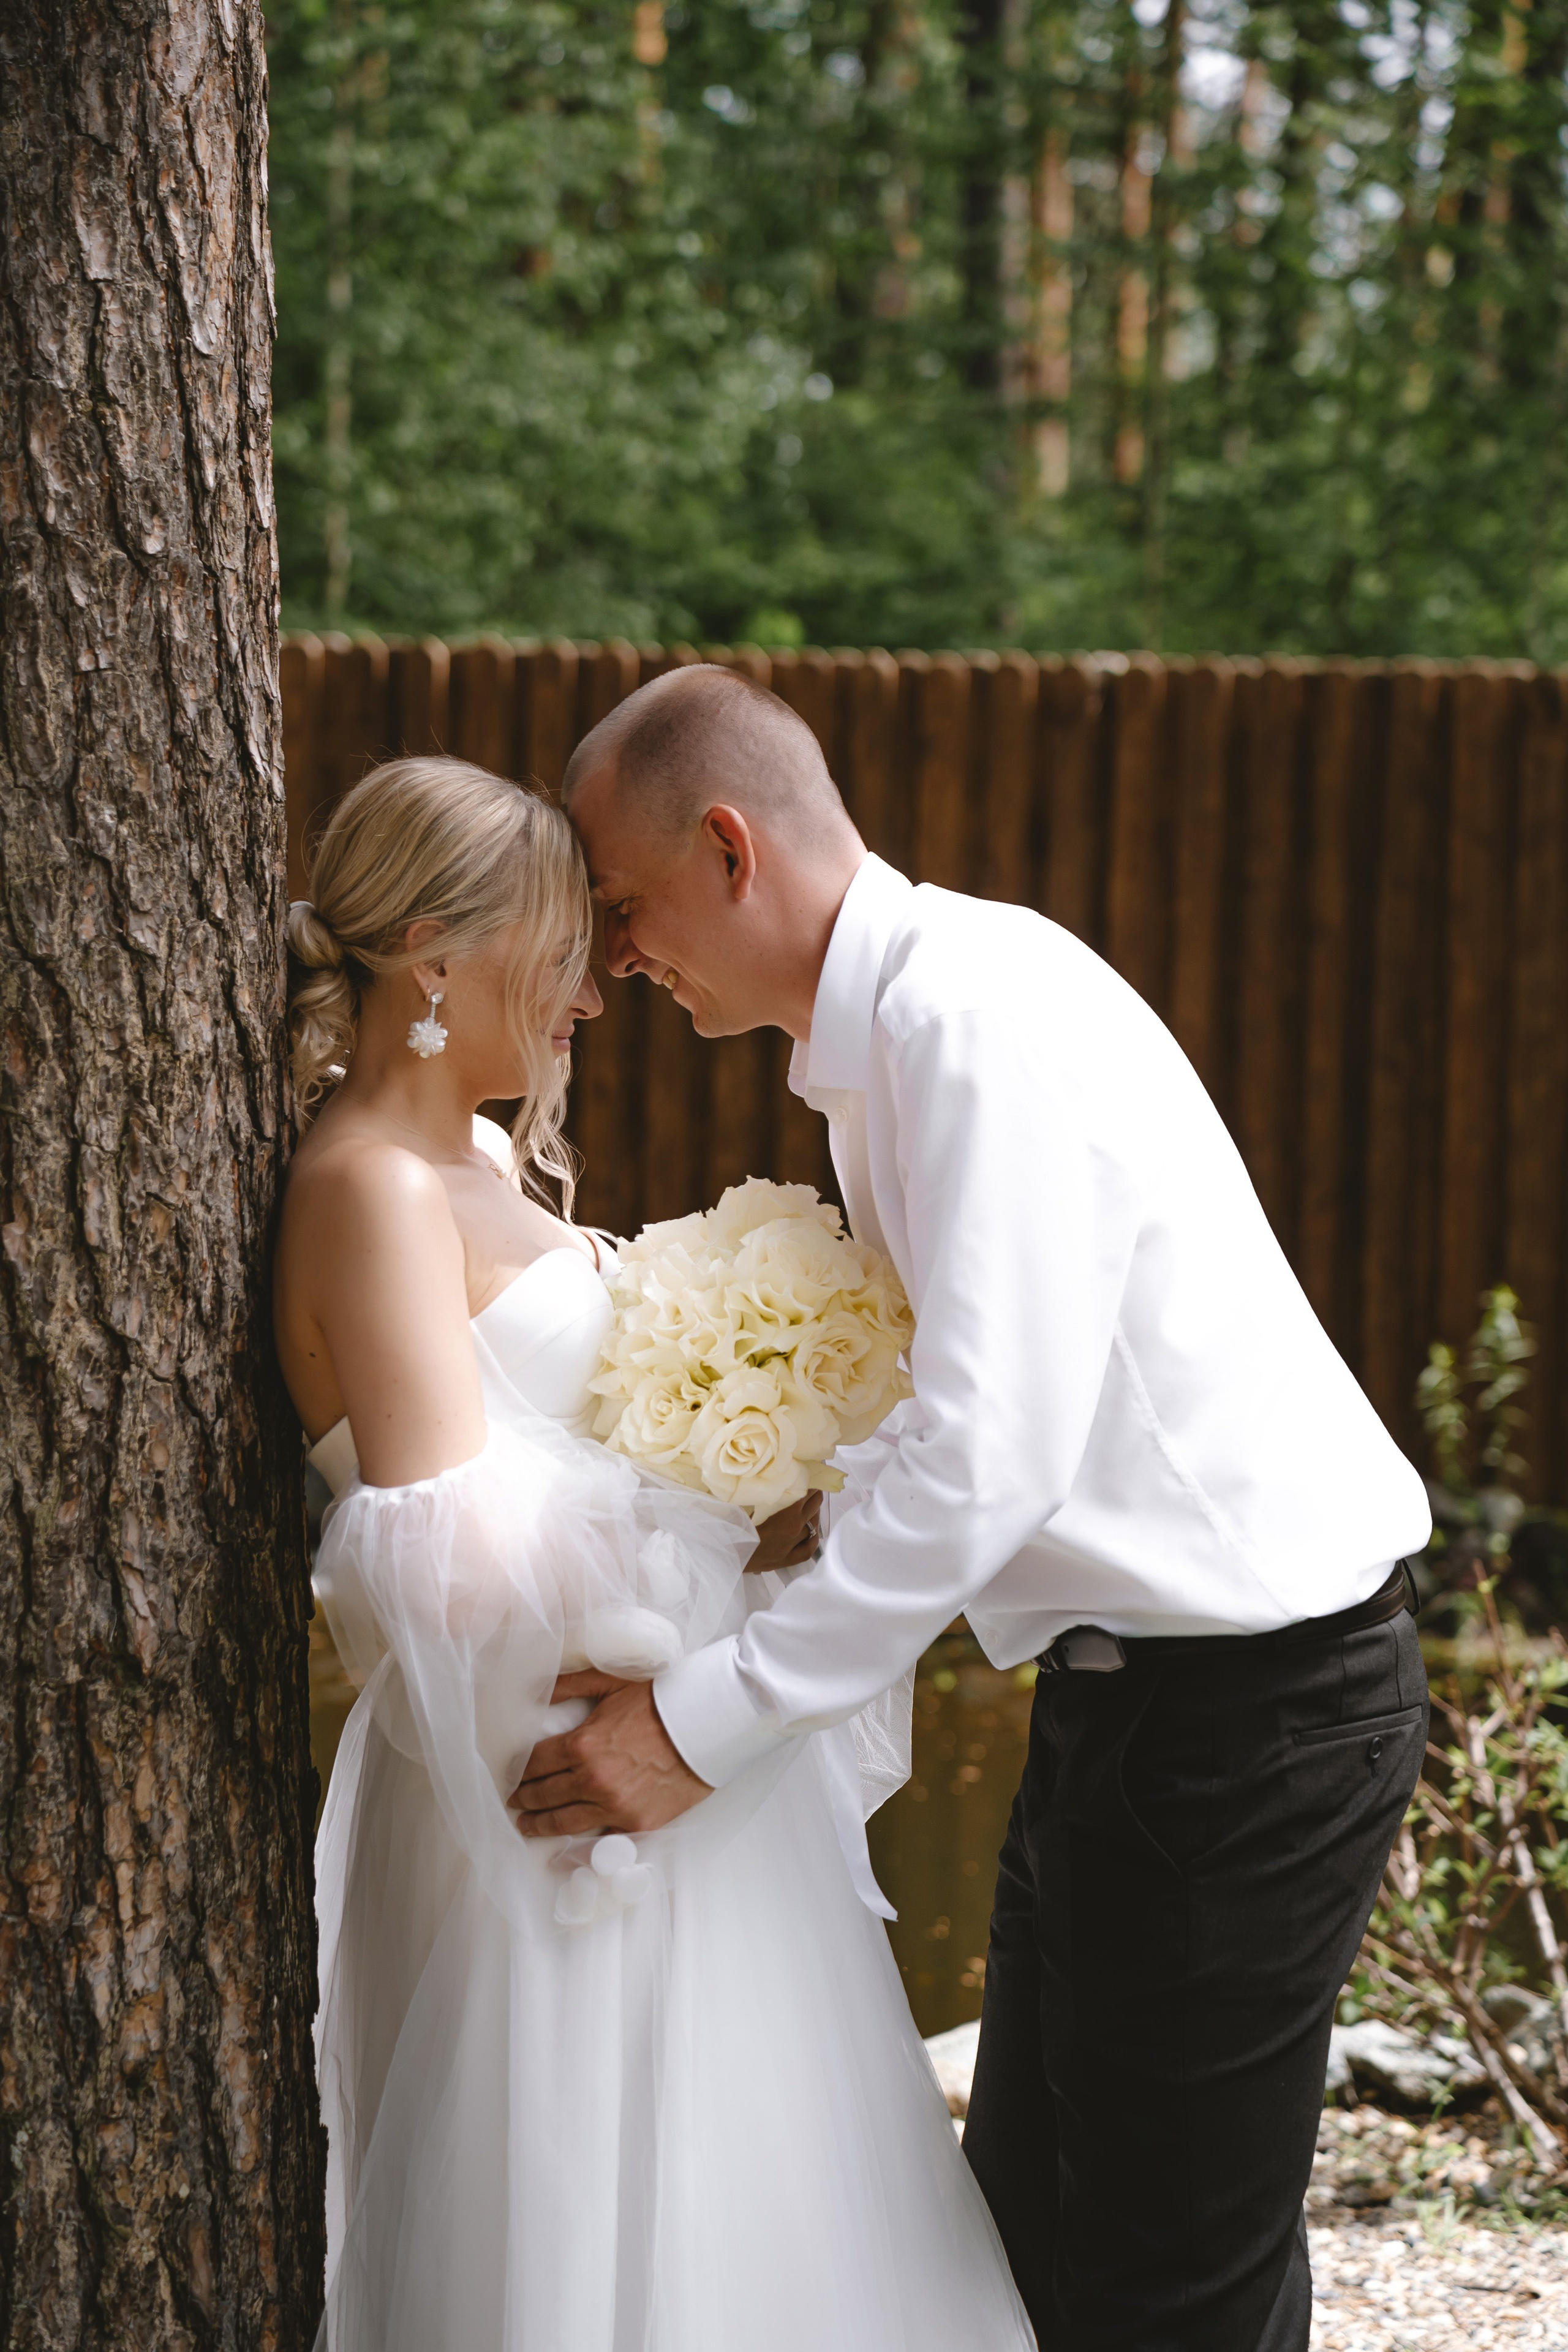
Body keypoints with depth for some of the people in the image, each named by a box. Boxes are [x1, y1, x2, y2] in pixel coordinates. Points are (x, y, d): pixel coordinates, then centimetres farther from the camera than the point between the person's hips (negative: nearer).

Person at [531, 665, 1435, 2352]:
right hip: (1133, 1687, 10)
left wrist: (703, 1724, -22)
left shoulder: (976, 1020, -21)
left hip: (1246, 1706, -10)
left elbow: (988, 1453, -27)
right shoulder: (876, 1039, 11)